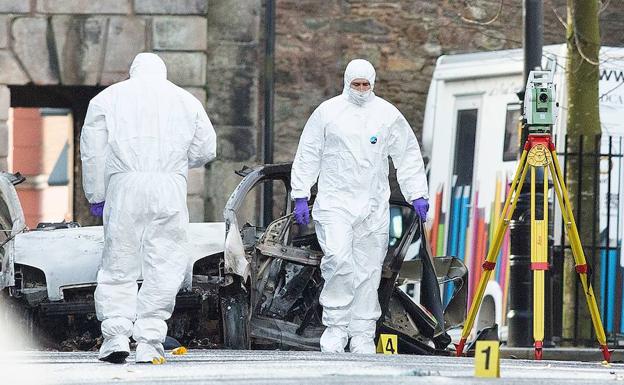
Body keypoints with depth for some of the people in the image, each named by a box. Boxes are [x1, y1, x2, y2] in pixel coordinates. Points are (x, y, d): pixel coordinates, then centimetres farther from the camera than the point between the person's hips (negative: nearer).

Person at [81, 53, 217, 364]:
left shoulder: (107, 98, 14)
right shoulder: (186, 100, 17)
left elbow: (93, 151, 8)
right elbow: (205, 150, 15)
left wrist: (95, 195, 13)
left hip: (124, 186, 0)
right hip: (170, 187, 0)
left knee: (119, 263, 5)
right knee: (164, 266, 2)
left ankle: (116, 334, -7)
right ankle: (149, 342, -4)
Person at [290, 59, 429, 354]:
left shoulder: (387, 114, 8)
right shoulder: (328, 112, 4)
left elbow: (408, 156, 14)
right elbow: (307, 156, 8)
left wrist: (417, 195, 9)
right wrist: (300, 196, 4)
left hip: (374, 207, 2)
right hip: (335, 203, -2)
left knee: (368, 271, 2)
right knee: (338, 259, -21)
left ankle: (363, 336, 8)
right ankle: (335, 326, -11)